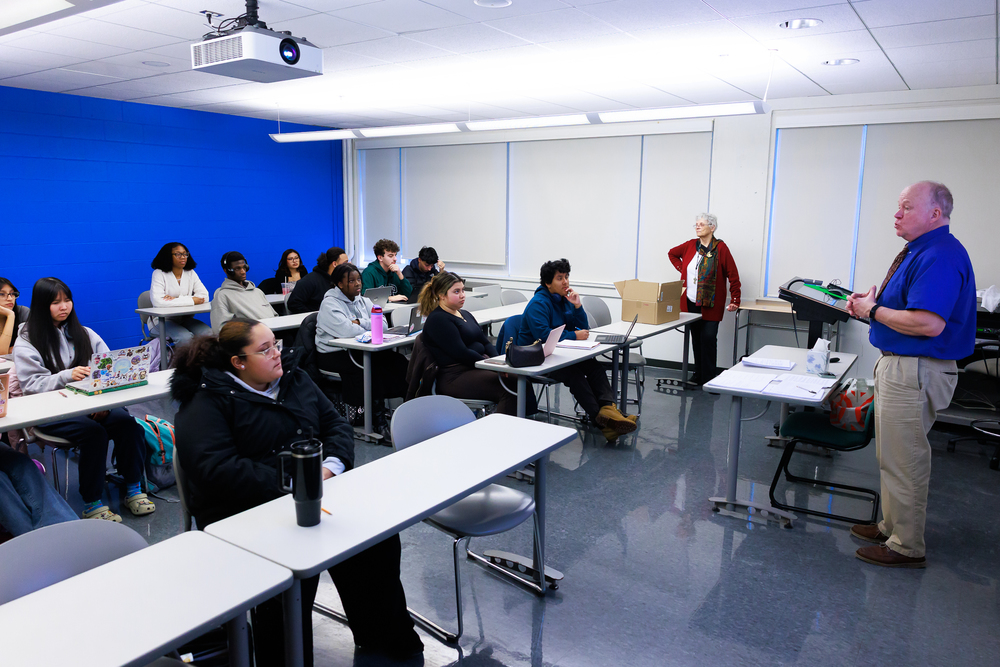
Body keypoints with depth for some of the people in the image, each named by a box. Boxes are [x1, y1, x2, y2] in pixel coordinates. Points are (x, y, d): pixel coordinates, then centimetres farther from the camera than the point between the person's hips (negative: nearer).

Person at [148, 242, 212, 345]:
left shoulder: (190, 273, 9)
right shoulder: (159, 274, -6)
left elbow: (204, 296, -5)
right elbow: (157, 301, -22)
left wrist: (176, 299, -18)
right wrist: (192, 300, -19)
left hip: (185, 319, 4)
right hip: (164, 320, -4)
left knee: (208, 333, -25)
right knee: (185, 337, -33)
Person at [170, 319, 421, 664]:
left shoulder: (293, 378, 14)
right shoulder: (207, 402, -5)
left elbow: (336, 425, 14)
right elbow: (216, 468, -18)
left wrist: (330, 466, -7)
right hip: (248, 510, -5)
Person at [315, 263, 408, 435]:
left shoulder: (363, 301, 14)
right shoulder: (330, 304, -7)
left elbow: (383, 323, 1)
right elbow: (347, 330, -24)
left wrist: (361, 322, -14)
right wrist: (370, 327, -8)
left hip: (357, 350, 7)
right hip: (334, 355, -7)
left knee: (397, 359, -18)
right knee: (373, 365, -32)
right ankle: (377, 415, -21)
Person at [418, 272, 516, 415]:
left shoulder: (465, 314, 21)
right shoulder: (437, 320, -8)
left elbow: (485, 342, 18)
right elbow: (461, 353, -15)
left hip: (478, 366, 9)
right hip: (455, 377, -9)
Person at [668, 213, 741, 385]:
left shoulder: (720, 248, -8)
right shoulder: (691, 245, 6)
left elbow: (733, 275, -6)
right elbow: (672, 253, 25)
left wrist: (735, 300, -9)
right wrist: (681, 268, 10)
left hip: (710, 305, -5)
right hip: (691, 302, 5)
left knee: (708, 338, -7)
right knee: (696, 339, 10)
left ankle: (709, 377, 2)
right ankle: (699, 376, 20)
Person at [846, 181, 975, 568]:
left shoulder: (940, 256, -21)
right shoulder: (918, 250, 13)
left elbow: (928, 323, -31)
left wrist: (873, 311, -19)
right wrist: (871, 303, 5)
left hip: (916, 372, -11)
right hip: (898, 365, 11)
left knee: (903, 461, 0)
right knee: (893, 455, 20)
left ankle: (906, 547, 14)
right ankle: (892, 527, 35)